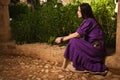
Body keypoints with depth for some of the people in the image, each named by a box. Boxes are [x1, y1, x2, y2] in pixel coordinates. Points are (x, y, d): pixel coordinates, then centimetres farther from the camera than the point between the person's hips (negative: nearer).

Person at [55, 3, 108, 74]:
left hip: (96, 47, -9)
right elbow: (80, 35, 10)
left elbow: (77, 34, -16)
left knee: (74, 42, -16)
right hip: (94, 45, 9)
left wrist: (63, 39, -8)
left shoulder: (89, 21, -14)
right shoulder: (88, 20, 14)